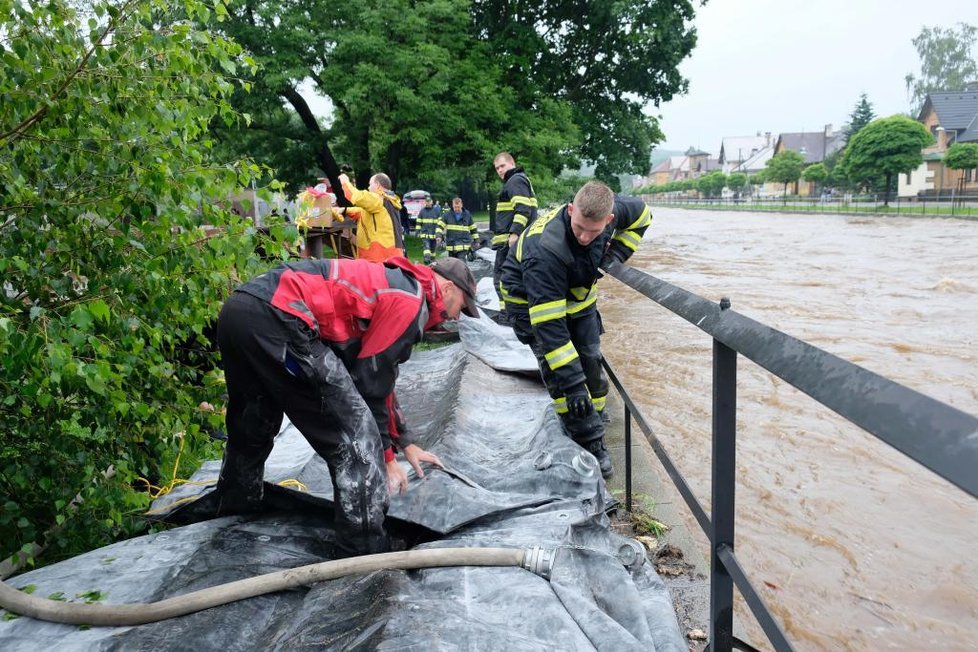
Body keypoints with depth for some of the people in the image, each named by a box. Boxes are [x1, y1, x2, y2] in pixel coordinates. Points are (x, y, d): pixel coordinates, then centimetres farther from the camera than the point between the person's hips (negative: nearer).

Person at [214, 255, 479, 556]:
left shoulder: (386, 283, 29)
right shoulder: (411, 299, 1)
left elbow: (380, 374, 36)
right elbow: (372, 383, 0)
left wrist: (404, 443, 42)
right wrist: (385, 456, 11)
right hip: (277, 320, -11)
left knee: (250, 431, 31)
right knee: (354, 440, -4)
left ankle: (234, 516, 51)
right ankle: (365, 555, 1)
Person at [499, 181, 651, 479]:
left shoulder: (609, 212, -25)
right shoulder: (545, 250, -43)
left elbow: (641, 213, 2)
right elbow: (548, 324, -42)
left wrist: (615, 254, -13)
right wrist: (571, 382, -42)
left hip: (578, 295, 6)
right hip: (533, 301, -6)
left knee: (591, 361, 8)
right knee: (561, 374, -15)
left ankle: (595, 418, 30)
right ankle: (591, 446, -7)